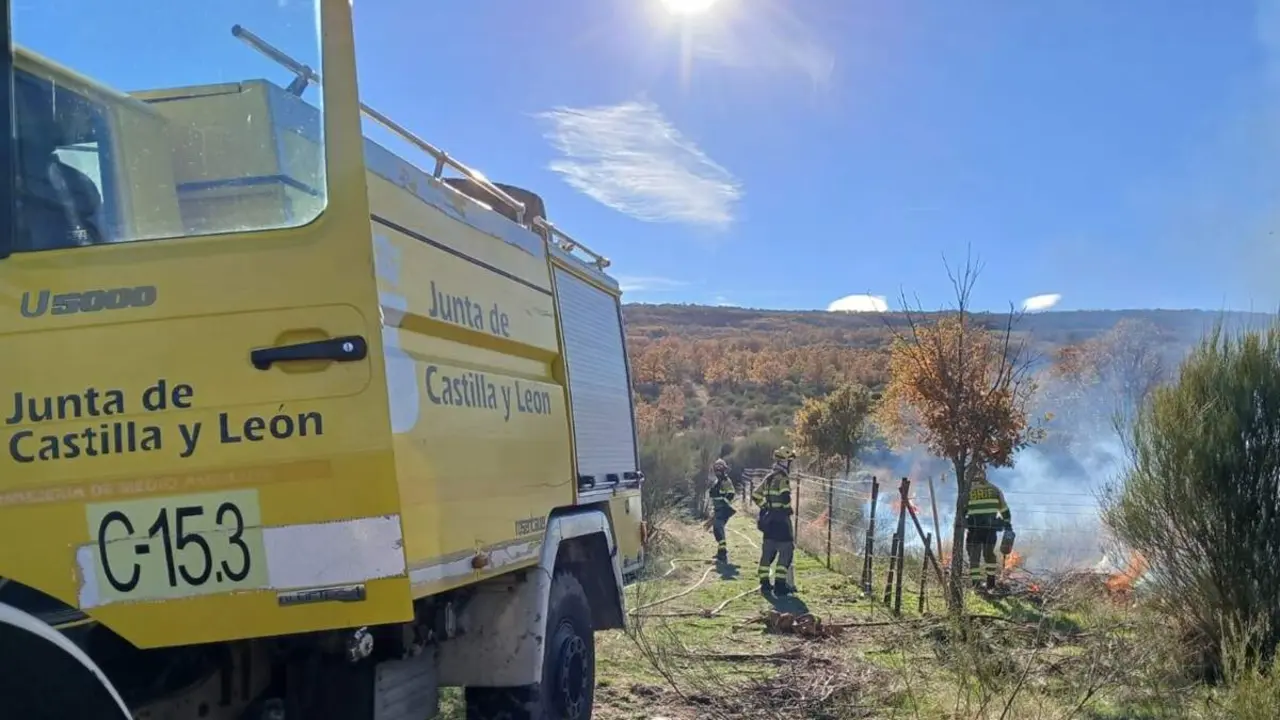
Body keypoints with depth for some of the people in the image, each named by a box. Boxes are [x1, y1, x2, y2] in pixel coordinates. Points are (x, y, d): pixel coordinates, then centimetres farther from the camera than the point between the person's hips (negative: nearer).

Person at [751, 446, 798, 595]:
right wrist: (788, 509, -9)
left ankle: (764, 583, 17)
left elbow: (756, 496, 15)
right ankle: (780, 584, -10)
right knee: (786, 551, -5)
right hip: (780, 520, -9)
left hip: (768, 519, 9)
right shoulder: (782, 479, -13)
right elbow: (785, 497, -27)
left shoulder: (769, 478, 13)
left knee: (767, 551, 13)